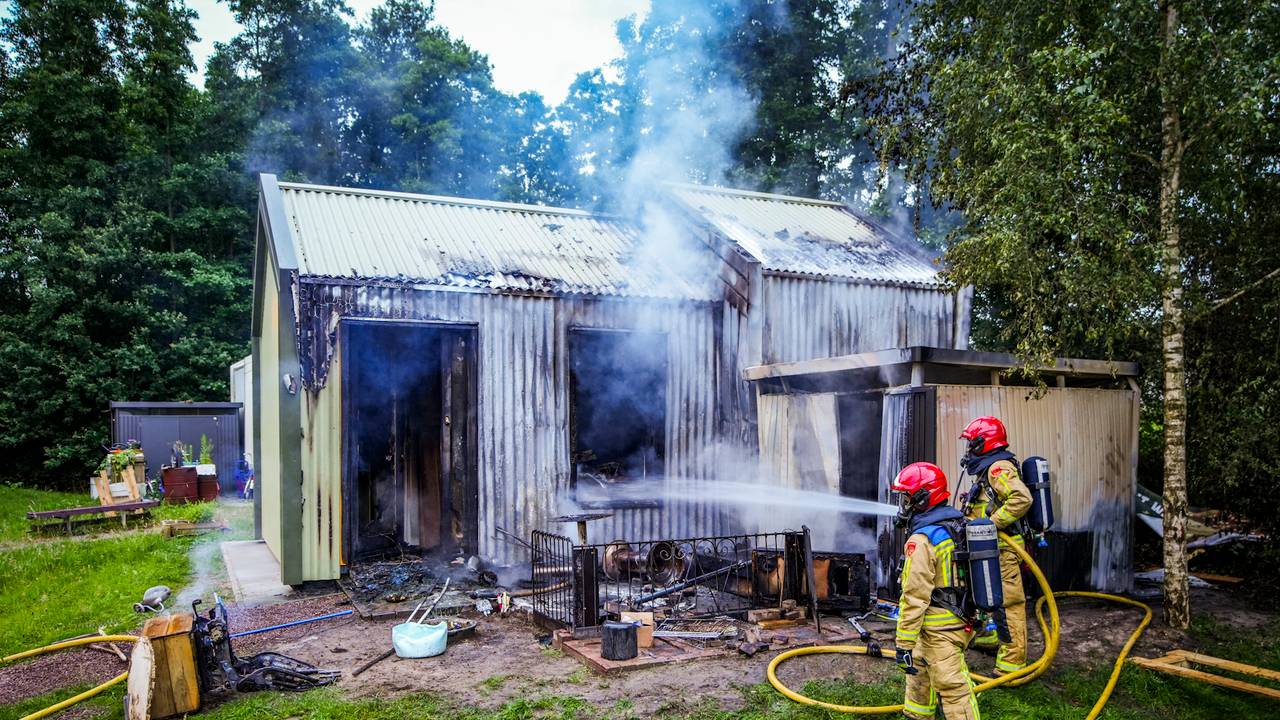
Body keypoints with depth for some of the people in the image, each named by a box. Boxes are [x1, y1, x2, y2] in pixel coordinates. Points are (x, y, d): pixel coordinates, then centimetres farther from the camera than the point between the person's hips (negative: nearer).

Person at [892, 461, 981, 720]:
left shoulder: (921, 540, -21)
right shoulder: (957, 526, 8)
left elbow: (914, 598, -23)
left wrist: (904, 643, -19)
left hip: (940, 631, -10)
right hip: (962, 619, 10)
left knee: (953, 689, -5)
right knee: (920, 671, 26)